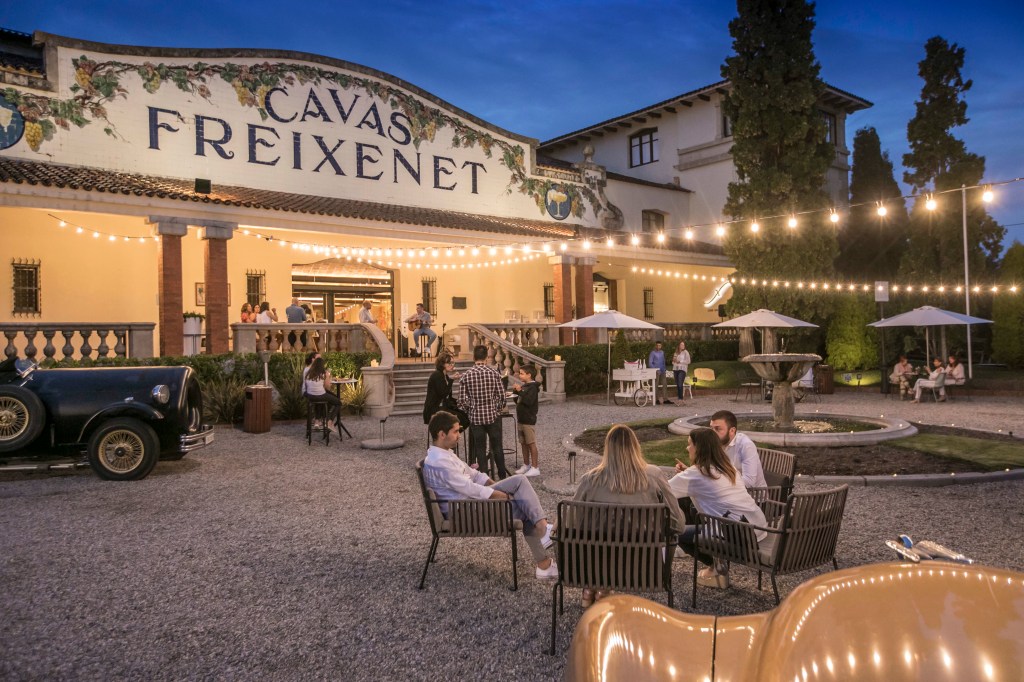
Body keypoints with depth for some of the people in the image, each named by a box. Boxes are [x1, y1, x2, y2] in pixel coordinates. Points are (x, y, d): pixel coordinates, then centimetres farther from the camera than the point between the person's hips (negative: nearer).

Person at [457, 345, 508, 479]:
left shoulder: (466, 375, -7)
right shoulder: (494, 372, -7)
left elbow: (462, 400, -7)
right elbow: (501, 395, -5)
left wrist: (467, 412, 11)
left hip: (476, 417, 0)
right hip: (493, 415, 0)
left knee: (480, 449, 10)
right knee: (497, 447, 14)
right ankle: (502, 474, 24)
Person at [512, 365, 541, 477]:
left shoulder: (533, 387, -13)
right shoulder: (523, 386, 13)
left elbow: (529, 401, -26)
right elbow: (519, 401, 19)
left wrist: (520, 391, -26)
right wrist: (516, 392, 4)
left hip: (529, 420, -9)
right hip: (521, 419, 9)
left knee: (531, 443, -4)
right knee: (524, 443, 14)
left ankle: (535, 467, 1)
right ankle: (526, 465, 24)